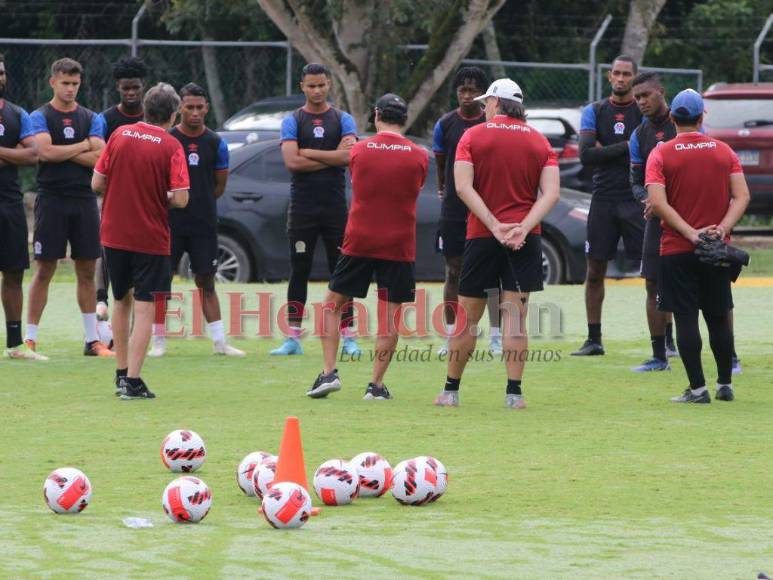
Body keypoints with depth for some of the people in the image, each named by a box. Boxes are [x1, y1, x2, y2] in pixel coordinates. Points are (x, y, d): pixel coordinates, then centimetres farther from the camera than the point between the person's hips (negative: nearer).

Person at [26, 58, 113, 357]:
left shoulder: (91, 119, 11)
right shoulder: (40, 117, 1)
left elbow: (100, 158, -2)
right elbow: (45, 152, -16)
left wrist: (63, 153, -9)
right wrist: (83, 146, -5)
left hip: (84, 200, 3)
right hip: (52, 198, -3)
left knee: (86, 270, 6)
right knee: (45, 270, -3)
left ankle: (92, 340, 10)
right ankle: (30, 338, 1)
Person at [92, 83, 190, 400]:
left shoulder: (119, 135, 0)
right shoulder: (170, 147, -10)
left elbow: (97, 183, 2)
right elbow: (181, 198, -16)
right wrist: (162, 196, 5)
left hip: (114, 234, 4)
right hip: (150, 239, -4)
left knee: (122, 302, 20)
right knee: (144, 310, -1)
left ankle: (121, 374, 27)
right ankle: (133, 382, -7)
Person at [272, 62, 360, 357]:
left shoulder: (343, 120, 7)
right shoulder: (292, 121, 5)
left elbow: (349, 156, -10)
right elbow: (292, 162, -10)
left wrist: (309, 153, -9)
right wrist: (333, 157, -8)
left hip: (335, 206, 0)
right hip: (302, 207, 0)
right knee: (299, 272, 1)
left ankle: (347, 337, 3)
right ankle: (293, 338, 4)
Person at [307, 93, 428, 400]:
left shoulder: (359, 150, 0)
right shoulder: (418, 156, -2)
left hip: (359, 241, 0)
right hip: (399, 245, 0)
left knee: (333, 303, 13)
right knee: (390, 314, 3)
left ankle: (329, 372, 2)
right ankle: (376, 384, -1)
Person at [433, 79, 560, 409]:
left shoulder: (473, 136, 2)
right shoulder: (538, 141, 8)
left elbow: (463, 187, -11)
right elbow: (551, 193, -4)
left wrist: (495, 225, -14)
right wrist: (523, 228, -13)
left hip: (481, 236, -1)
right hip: (525, 240, 1)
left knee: (468, 317, 7)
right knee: (515, 315, -1)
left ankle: (451, 390, 13)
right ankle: (514, 392, -7)